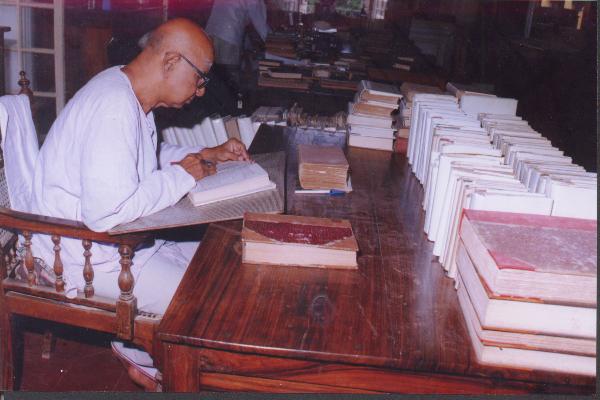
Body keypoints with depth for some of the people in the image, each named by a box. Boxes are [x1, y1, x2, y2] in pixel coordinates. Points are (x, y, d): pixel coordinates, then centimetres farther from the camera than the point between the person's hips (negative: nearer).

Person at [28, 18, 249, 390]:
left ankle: (135, 348, 23)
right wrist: (182, 176, -23)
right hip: (87, 255, -10)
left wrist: (208, 155, 7)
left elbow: (149, 157, 23)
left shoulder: (132, 94, 5)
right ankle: (142, 357, 16)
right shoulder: (114, 109, -28)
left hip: (126, 235, 10)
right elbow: (106, 211, -37)